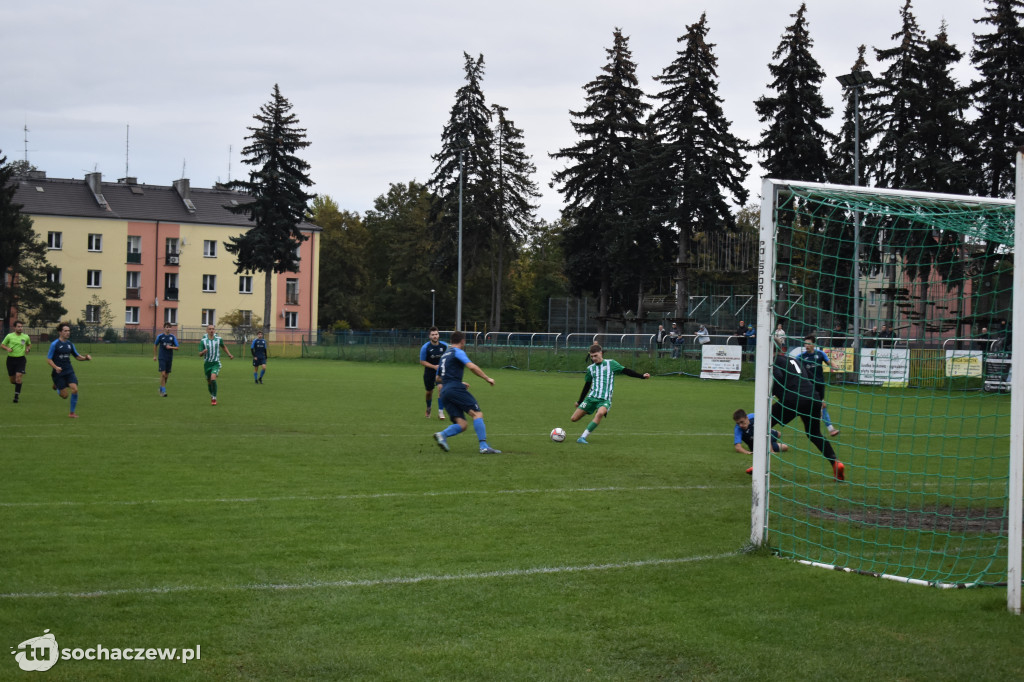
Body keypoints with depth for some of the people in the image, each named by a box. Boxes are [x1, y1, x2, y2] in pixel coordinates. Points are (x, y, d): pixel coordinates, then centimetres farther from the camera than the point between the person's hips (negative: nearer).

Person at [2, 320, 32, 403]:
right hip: (11, 359, 1)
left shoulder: (26, 337, 4)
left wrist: (28, 349, 0)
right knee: (12, 380, 6)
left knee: (18, 376, -16)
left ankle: (17, 395, -9)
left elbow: (29, 344, 23)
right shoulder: (9, 336, 0)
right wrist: (7, 348, -13)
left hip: (21, 359, -1)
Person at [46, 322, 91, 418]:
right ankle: (57, 386, 31)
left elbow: (77, 357, 16)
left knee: (75, 389, -15)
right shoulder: (54, 344, -9)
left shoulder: (70, 344, 8)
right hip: (58, 373, -4)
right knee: (64, 395, -4)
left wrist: (86, 357, -4)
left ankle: (72, 412, 0)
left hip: (69, 371, 4)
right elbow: (48, 360, -8)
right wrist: (56, 367, -25)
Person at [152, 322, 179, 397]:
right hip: (162, 358, -3)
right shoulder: (160, 336, 0)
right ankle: (163, 391, -10)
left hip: (169, 358, 3)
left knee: (166, 375, 8)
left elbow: (177, 348, 1)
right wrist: (155, 356, 14)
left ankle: (161, 388, 28)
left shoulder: (173, 337, 3)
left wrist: (171, 347, -18)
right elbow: (155, 345, 13)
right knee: (163, 374, -13)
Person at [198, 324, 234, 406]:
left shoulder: (218, 339, -2)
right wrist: (203, 352, -27)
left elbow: (224, 346, 20)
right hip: (207, 363, 1)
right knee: (209, 382, 9)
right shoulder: (203, 340, -5)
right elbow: (200, 355, -6)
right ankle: (212, 395, 35)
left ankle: (214, 398, -12)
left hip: (216, 363, -1)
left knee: (213, 379, -22)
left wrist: (229, 354, 14)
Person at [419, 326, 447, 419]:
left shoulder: (444, 346, -7)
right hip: (429, 372, 0)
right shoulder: (425, 347, -14)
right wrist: (434, 366, -20)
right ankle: (428, 408, 43)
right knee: (429, 391, 13)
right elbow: (422, 361, -9)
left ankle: (440, 412, -11)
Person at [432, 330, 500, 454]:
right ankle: (484, 447, -23)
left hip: (444, 392, 8)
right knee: (477, 414, -11)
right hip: (456, 388, -8)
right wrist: (487, 378, -6)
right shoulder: (458, 352, 2)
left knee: (461, 424, 1)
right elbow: (471, 366, -13)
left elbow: (438, 378, 33)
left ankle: (442, 435, -24)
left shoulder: (444, 355, 27)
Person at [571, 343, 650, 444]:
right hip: (592, 397, 3)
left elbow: (625, 371, 4)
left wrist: (642, 376, -4)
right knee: (574, 418, -7)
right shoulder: (590, 368, 12)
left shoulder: (610, 364, 4)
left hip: (605, 399, -3)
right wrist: (580, 402, 24)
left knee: (600, 413, -36)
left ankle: (583, 437, -34)